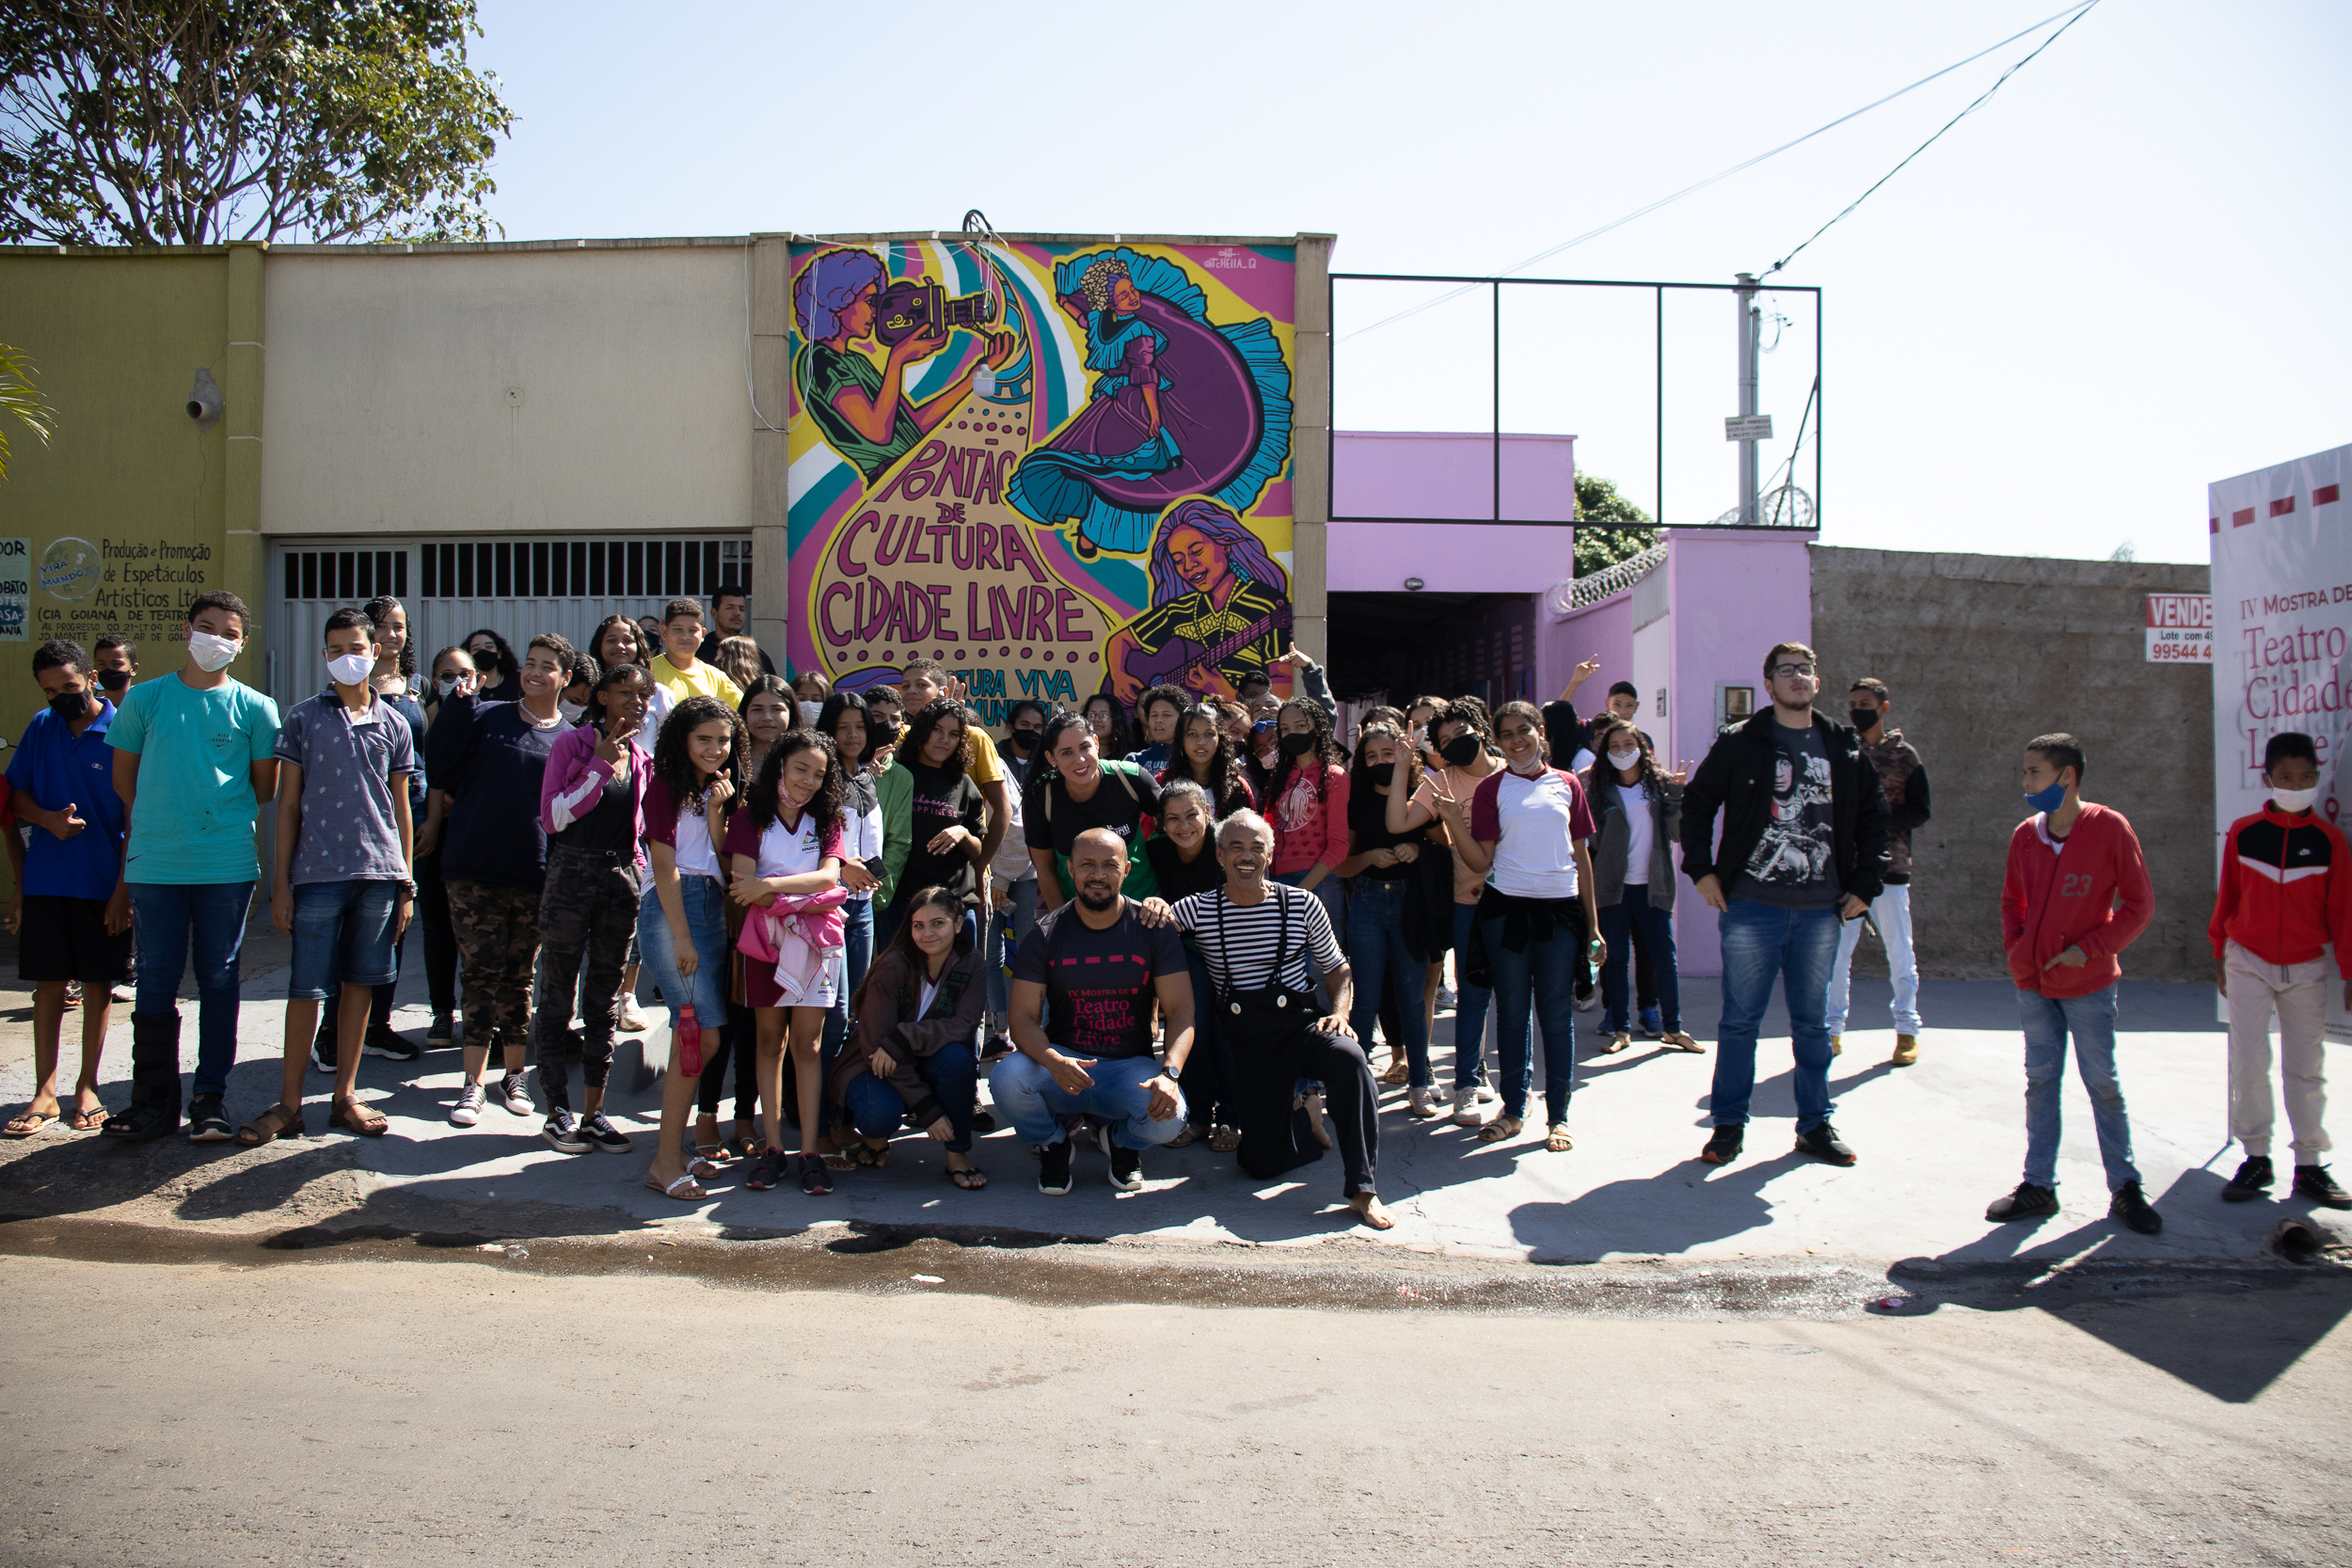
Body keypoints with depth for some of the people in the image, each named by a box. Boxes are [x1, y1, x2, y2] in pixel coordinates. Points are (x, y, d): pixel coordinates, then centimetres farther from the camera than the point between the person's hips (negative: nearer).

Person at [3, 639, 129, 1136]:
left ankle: (87, 1087, 17)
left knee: (98, 983, 6)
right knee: (48, 983, 5)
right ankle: (44, 1091, 11)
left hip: (104, 883, -3)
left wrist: (124, 888, -11)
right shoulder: (41, 728, 6)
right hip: (45, 880, 3)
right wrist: (48, 819, -12)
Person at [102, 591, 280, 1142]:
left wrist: (219, 817, 12)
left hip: (228, 866, -1)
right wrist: (159, 825, 12)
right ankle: (153, 1101, 14)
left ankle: (210, 1098, 13)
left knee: (218, 980, 5)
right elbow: (124, 780, 13)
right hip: (154, 865, 1)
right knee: (155, 982, 5)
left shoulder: (255, 708, 3)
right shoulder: (144, 699, 6)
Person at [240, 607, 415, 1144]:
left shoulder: (393, 724, 10)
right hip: (318, 873, -2)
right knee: (307, 989, -1)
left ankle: (345, 1096, 17)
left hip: (379, 874, 2)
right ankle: (289, 1104, 9)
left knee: (359, 984, 7)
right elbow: (288, 803, 5)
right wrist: (281, 883, 0)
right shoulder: (303, 717, 5)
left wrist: (406, 883, 9)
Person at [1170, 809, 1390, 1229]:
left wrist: (1339, 1012, -8)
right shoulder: (1198, 910, -1)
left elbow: (1337, 969, 10)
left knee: (1350, 1057, -35)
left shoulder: (1302, 904, 0)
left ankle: (1361, 1188, -23)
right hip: (1247, 1041, 1)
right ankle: (1295, 1110, 31)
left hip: (1301, 1024, -1)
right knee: (1263, 1162, -5)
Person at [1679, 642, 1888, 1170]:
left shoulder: (1845, 748, 8)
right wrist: (1701, 869, -3)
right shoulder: (1740, 744, 0)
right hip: (1751, 907, -2)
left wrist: (1864, 885, 7)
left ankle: (1815, 1125, 22)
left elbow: (1873, 818, 14)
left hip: (1821, 910, 3)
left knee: (1812, 1022, 11)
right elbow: (1696, 803, 5)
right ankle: (1728, 1125, 13)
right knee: (1740, 1019, 2)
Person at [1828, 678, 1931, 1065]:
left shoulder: (1904, 755, 4)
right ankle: (1833, 1031, 12)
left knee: (1899, 953, 5)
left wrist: (1880, 816, -15)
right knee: (1835, 952, 2)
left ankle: (1907, 1031, 17)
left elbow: (1920, 812, 0)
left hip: (1889, 868, -2)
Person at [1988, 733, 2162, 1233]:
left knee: (2102, 1082, 3)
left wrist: (2090, 948, -14)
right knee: (2040, 1079, 8)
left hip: (2088, 983, -4)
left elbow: (2139, 904, -6)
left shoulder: (2110, 829, -10)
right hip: (2033, 982, 4)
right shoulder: (2025, 835, 4)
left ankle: (2124, 1187, 16)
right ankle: (2039, 1185, 15)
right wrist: (2014, 947, 2)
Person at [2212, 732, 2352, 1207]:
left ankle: (2309, 1167, 14)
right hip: (2248, 962, -1)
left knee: (2307, 1067, 5)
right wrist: (2219, 955, 10)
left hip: (2306, 969, 1)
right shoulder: (2243, 833, -3)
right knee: (2248, 1064, -5)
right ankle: (2256, 1158, 6)